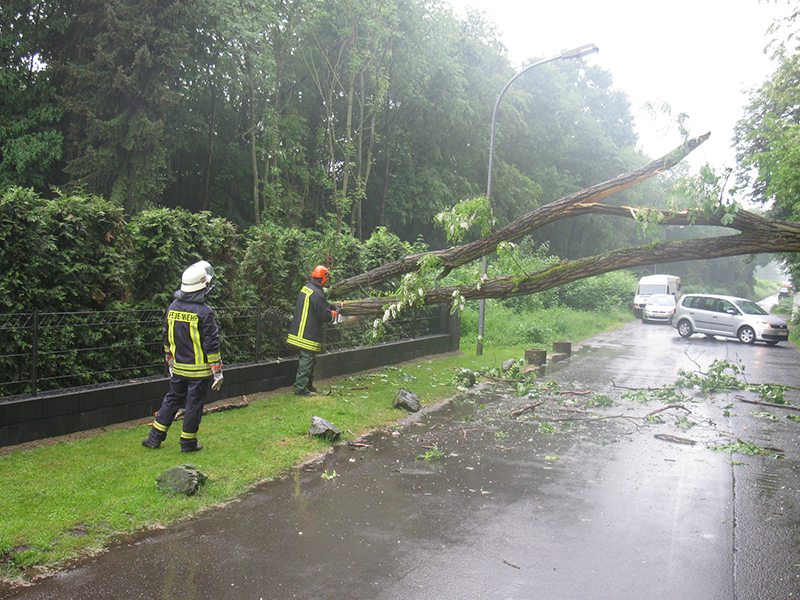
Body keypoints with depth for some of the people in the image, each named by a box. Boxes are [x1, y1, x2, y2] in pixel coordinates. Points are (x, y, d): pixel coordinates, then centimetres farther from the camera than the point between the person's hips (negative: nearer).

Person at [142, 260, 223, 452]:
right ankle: (188, 442, 15)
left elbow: (166, 338, 13)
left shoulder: (173, 307, 3)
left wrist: (170, 363, 24)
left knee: (172, 399, 18)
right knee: (194, 404, 6)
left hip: (178, 368, 6)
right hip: (199, 370, -6)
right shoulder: (204, 312, -17)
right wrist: (217, 372, -10)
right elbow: (211, 344, -16)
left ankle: (155, 438, 23)